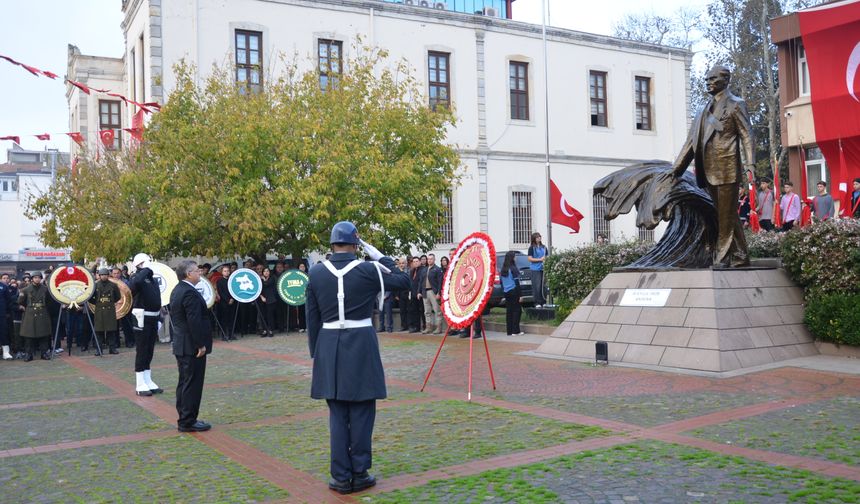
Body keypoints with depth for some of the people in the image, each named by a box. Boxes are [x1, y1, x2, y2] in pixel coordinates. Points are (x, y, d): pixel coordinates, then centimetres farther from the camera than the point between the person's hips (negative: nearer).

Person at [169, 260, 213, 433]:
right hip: (192, 347, -10)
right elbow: (194, 322, -25)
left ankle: (184, 418, 22)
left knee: (184, 383, 15)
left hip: (181, 345, 10)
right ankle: (188, 422, 1)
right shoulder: (190, 293, -20)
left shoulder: (177, 290, 12)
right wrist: (201, 345, -20)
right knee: (193, 384, -4)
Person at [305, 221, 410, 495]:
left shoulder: (316, 273, 1)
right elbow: (404, 281, 6)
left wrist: (316, 353, 13)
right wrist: (380, 256, 9)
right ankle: (359, 474, 14)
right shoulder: (368, 270, -7)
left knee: (337, 413, 9)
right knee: (361, 412, 7)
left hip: (328, 347, 3)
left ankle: (341, 477, 13)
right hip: (361, 345, -2)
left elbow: (312, 318, 4)